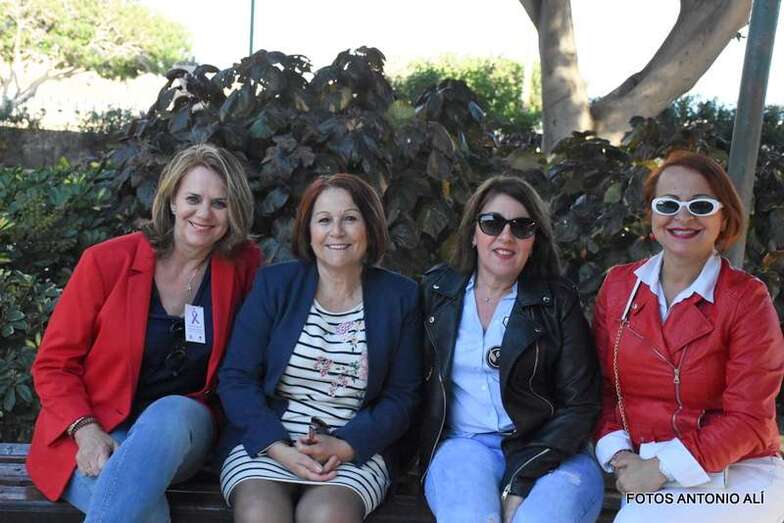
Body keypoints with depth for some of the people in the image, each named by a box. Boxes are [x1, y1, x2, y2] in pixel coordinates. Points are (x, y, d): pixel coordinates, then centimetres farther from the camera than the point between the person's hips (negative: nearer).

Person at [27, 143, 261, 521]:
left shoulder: (243, 265, 0)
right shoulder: (107, 262, -6)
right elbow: (53, 364, -1)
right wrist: (87, 432, -17)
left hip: (181, 426, 3)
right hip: (94, 436, -2)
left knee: (171, 413, -35)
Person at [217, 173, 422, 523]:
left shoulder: (399, 297, 4)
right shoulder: (274, 284, 3)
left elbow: (401, 397, 4)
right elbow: (236, 379, -1)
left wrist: (344, 446, -12)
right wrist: (279, 450, -15)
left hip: (355, 450, 0)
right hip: (265, 442, 1)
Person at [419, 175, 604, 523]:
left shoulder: (558, 302, 2)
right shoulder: (436, 290, 7)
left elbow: (580, 405, -2)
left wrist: (522, 481, -12)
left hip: (544, 450, 0)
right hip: (463, 443, 1)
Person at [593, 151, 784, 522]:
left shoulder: (746, 298, -9)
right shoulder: (618, 285, 2)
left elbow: (748, 419, -11)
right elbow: (603, 385, 8)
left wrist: (663, 467, -16)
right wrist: (617, 452, -8)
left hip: (738, 475, -3)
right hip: (645, 472, 4)